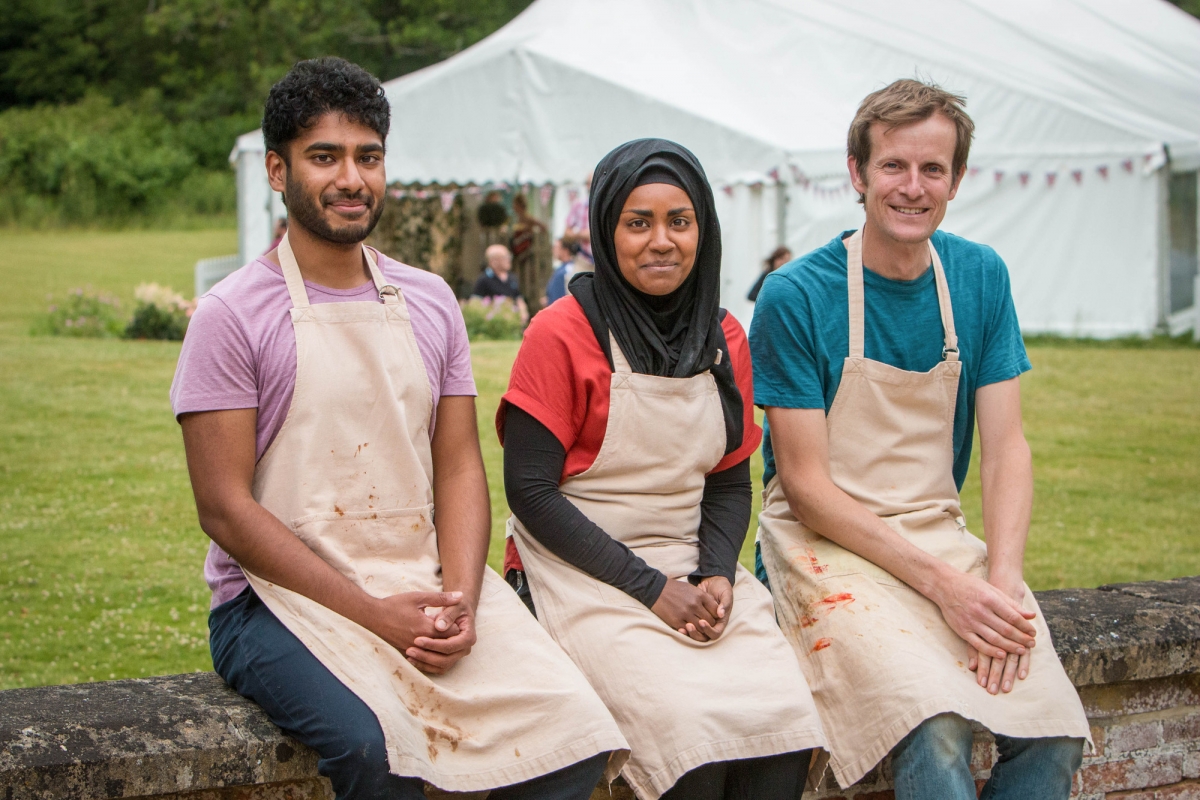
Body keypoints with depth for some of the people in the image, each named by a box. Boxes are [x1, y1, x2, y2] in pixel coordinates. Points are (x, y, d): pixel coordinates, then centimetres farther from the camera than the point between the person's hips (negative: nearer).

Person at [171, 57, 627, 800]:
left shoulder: (430, 303, 13)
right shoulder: (233, 316, -3)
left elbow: (460, 469, 10)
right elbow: (226, 508, -8)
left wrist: (459, 600, -9)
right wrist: (375, 615, -15)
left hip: (425, 579, 5)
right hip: (283, 594, -4)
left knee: (570, 724, -18)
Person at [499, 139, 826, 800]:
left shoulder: (724, 338, 10)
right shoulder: (562, 333, -7)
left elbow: (730, 481, 14)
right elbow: (529, 489, -9)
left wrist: (716, 575, -6)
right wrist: (651, 588, -14)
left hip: (692, 569, 5)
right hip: (581, 573, -5)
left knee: (785, 720, -21)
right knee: (695, 727, -27)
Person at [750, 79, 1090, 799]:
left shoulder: (981, 278, 6)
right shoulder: (795, 296, -9)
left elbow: (1006, 447, 3)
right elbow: (806, 484, -10)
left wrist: (1003, 578, -14)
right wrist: (940, 581, -18)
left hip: (941, 536, 5)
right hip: (827, 543, -4)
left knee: (1056, 737, -17)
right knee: (936, 734, -29)